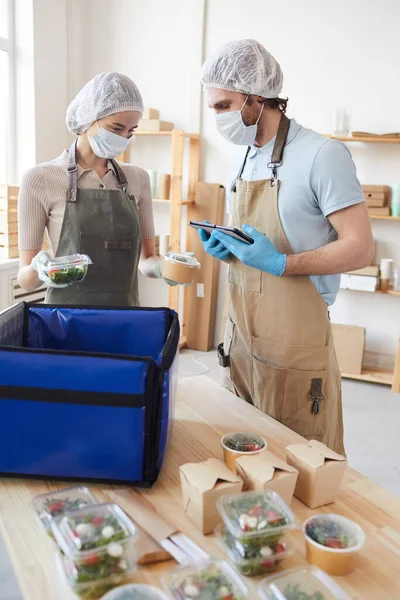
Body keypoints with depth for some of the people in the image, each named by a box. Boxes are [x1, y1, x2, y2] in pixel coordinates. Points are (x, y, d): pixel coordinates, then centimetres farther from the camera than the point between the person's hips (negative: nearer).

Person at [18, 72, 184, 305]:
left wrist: (161, 266, -14)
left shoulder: (138, 179, 2)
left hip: (126, 315, 4)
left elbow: (145, 259, 7)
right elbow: (26, 279, -6)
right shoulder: (41, 179, -8)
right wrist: (38, 270, -26)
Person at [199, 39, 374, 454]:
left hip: (295, 350, -7)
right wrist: (226, 247, 2)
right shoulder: (247, 160, 12)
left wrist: (280, 263, -23)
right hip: (242, 338, 7)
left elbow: (359, 248, -15)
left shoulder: (322, 156, -13)